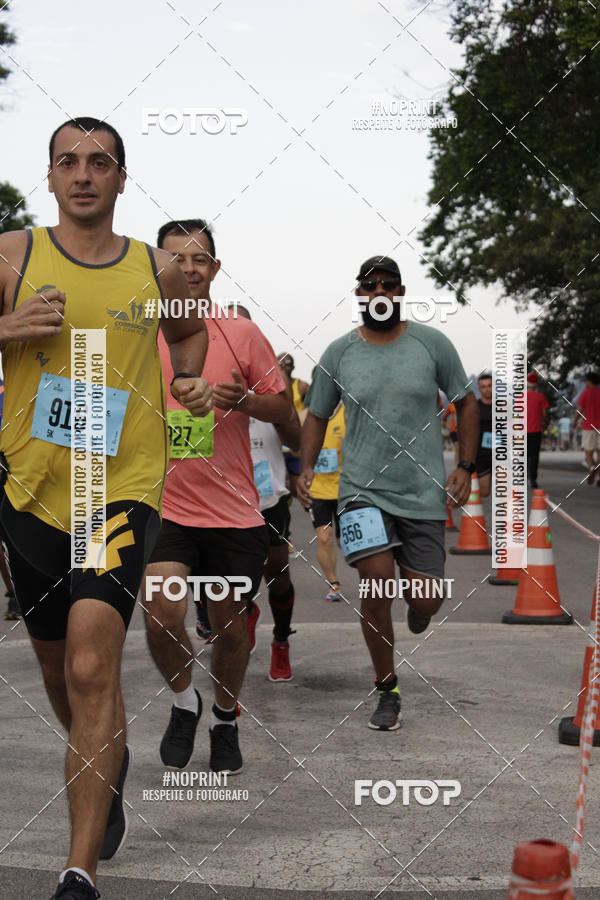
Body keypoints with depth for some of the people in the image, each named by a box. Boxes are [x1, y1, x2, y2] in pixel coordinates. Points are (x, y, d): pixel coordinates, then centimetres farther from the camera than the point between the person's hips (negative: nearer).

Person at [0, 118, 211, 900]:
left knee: (93, 668, -17)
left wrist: (194, 380, 7)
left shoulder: (158, 270, 6)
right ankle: (108, 769, 48)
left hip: (124, 488, -2)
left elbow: (189, 331, 26)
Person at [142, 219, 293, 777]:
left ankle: (225, 721, 35)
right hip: (164, 506, 0)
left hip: (234, 511, 1)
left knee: (230, 627, 9)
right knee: (160, 616, -17)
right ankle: (183, 701, 12)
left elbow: (284, 410, 5)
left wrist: (242, 399, -14)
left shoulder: (242, 334, 2)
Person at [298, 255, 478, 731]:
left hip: (425, 493, 0)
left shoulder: (432, 343, 0)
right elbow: (318, 415, 14)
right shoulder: (339, 353, 2)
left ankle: (417, 606, 40)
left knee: (425, 601, -2)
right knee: (377, 580, -18)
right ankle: (388, 691, 1)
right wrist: (307, 466, 0)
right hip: (363, 490, 0)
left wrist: (466, 467, 1)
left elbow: (466, 403, 9)